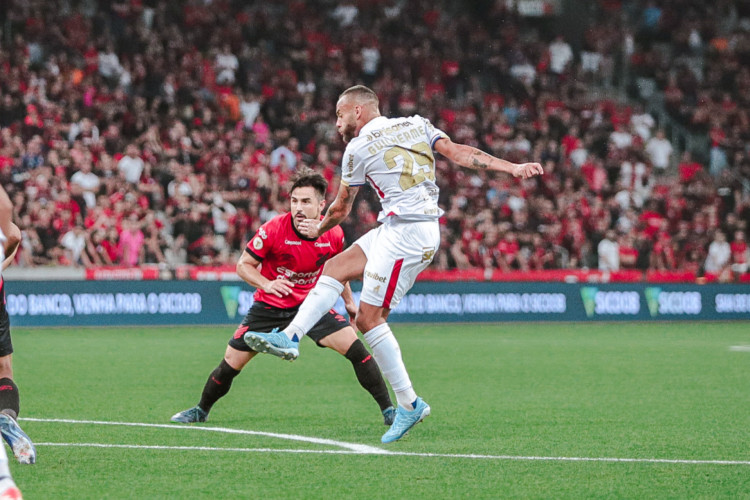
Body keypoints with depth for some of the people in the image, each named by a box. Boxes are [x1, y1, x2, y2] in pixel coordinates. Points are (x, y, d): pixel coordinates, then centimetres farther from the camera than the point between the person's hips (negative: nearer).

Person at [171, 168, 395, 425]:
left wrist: (349, 302, 14)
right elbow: (243, 265, -11)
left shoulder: (333, 234, -11)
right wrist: (266, 284, -29)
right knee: (231, 363, 1)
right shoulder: (273, 230, -21)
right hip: (270, 305, -1)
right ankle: (201, 410, 29)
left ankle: (388, 410, -8)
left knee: (354, 347, -17)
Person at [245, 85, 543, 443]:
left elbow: (340, 209, 13)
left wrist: (318, 229, 33)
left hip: (406, 234, -9)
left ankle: (409, 403, -4)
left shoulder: (358, 149, 0)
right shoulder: (416, 125, 15)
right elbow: (458, 152, 0)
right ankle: (290, 337, 2)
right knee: (336, 267, 11)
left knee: (368, 318, -6)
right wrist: (512, 168, -5)